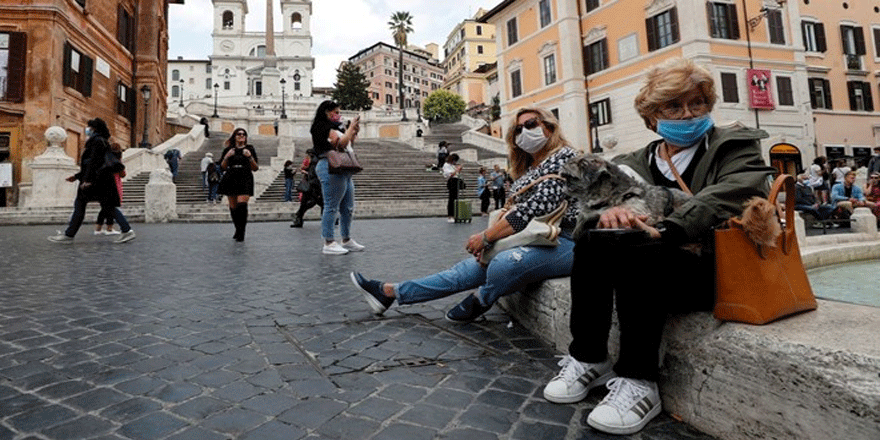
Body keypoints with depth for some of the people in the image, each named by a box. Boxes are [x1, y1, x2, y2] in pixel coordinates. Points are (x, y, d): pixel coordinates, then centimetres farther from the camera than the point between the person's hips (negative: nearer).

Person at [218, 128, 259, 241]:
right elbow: (222, 167, 11)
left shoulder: (250, 149, 9)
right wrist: (227, 157, -5)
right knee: (233, 206, 5)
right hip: (231, 180, 3)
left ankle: (241, 233, -14)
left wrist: (250, 157, -9)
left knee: (242, 205, -17)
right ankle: (237, 229, 23)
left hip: (245, 179, -2)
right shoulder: (228, 149, 13)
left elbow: (255, 168, 6)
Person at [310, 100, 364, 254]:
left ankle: (347, 240, 20)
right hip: (331, 169, -10)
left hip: (343, 170, 10)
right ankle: (329, 243, -3)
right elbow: (341, 143, -16)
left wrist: (354, 131, 13)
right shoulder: (324, 127, -6)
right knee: (331, 207, -8)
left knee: (348, 208, 11)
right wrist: (351, 127, -5)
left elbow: (348, 143, 25)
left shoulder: (334, 127, 23)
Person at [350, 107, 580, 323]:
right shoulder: (528, 169, 21)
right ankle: (389, 291, 6)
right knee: (470, 267, 2)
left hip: (564, 242, -8)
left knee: (504, 263, -36)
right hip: (534, 239, 8)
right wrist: (489, 236, -4)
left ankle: (481, 300, -3)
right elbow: (515, 210, 16)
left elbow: (537, 208, -17)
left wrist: (487, 236, -14)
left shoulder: (564, 157, -6)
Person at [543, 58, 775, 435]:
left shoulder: (735, 146, 3)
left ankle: (638, 384, -21)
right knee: (592, 240, -23)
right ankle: (588, 360, -12)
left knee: (637, 251, -32)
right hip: (651, 270, 4)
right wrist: (608, 208, -24)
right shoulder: (637, 161, 14)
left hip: (715, 271, -4)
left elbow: (735, 192, -18)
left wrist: (666, 230, -32)